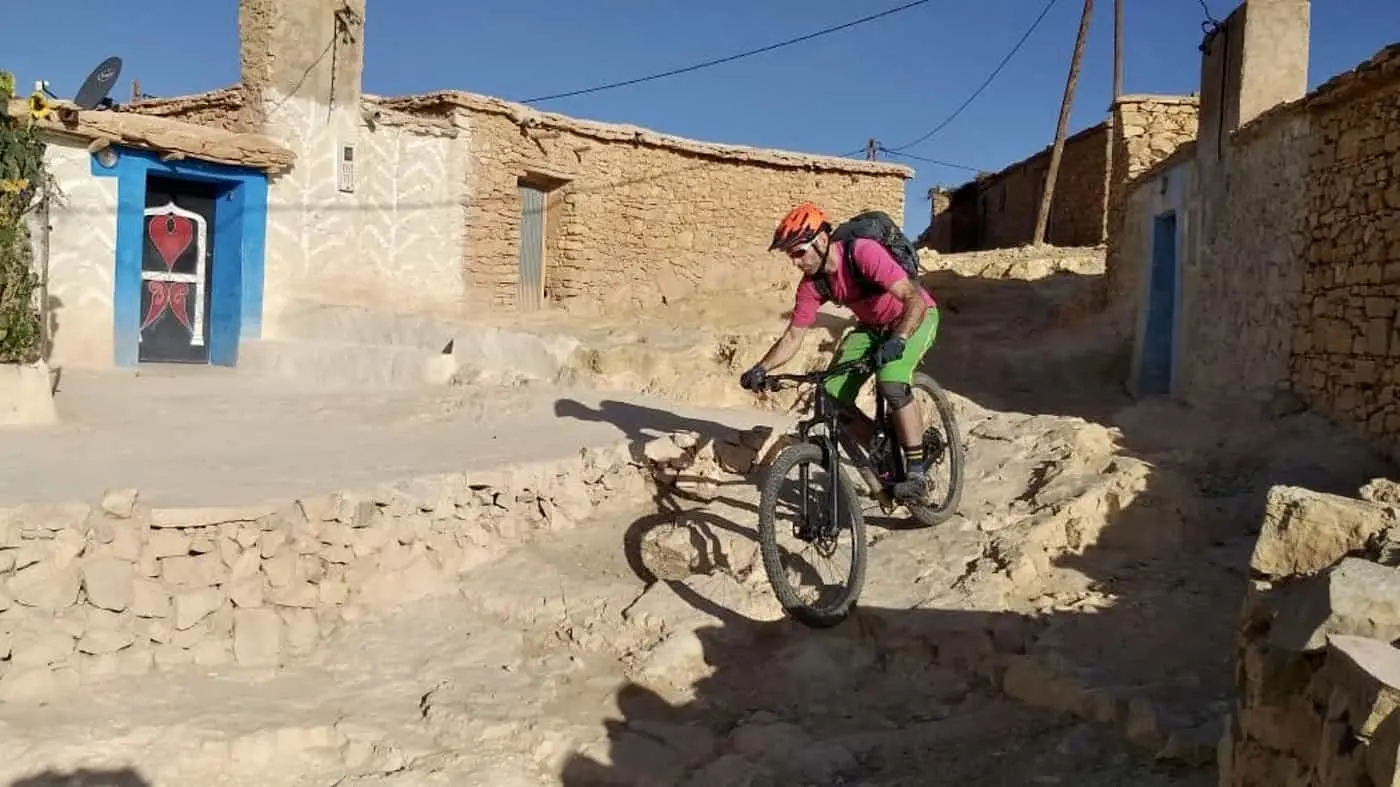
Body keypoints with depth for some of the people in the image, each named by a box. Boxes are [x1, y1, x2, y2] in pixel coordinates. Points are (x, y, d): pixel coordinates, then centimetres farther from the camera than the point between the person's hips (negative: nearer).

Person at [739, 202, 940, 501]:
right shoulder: (812, 283, -13)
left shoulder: (864, 253, -32)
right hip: (871, 326, 7)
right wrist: (761, 369, -21)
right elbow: (793, 336, -7)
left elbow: (915, 299, -38)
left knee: (891, 382, -34)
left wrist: (897, 341, -54)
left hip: (915, 317, -6)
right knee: (833, 396, -11)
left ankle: (917, 469, -18)